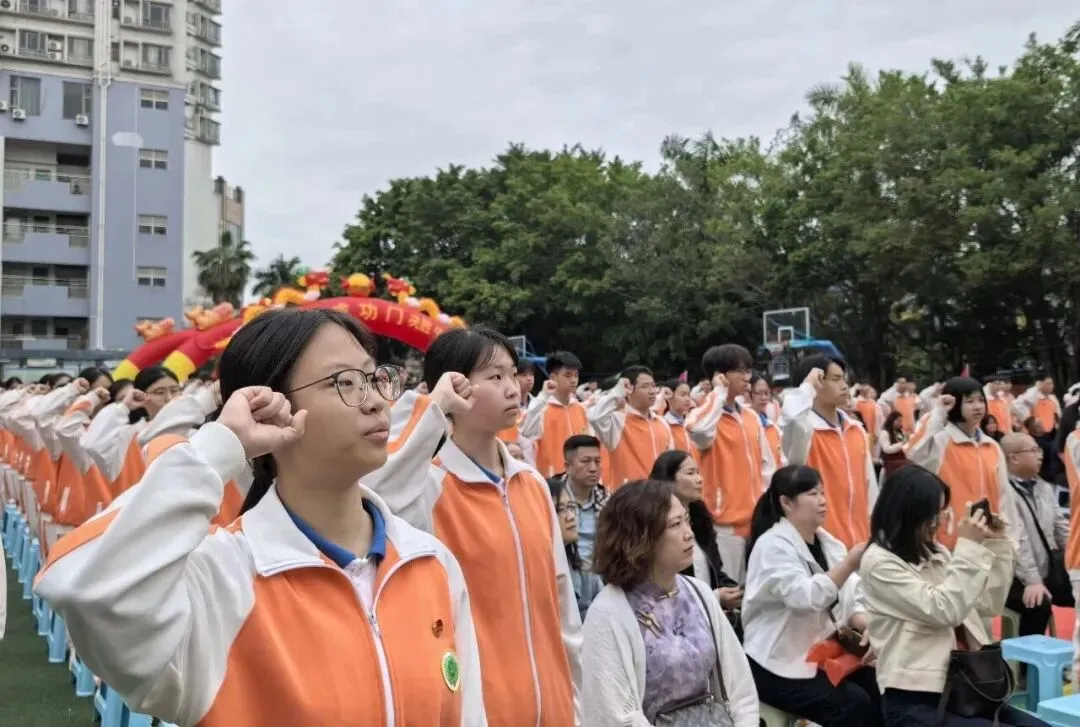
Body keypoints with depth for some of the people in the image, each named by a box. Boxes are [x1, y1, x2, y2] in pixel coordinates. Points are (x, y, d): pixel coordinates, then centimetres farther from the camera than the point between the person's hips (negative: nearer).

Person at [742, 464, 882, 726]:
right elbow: (805, 598, -29)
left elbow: (849, 599, 7)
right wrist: (851, 562, -31)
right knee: (854, 703, -23)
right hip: (779, 664, -7)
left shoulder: (828, 543, 9)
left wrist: (868, 629, -13)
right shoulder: (773, 546, -15)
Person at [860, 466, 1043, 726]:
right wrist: (968, 546, -15)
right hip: (917, 701, -7)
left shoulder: (935, 552, 12)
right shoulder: (879, 562, -9)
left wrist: (997, 544, 8)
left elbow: (990, 605, 15)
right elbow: (945, 611, -18)